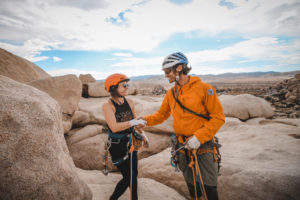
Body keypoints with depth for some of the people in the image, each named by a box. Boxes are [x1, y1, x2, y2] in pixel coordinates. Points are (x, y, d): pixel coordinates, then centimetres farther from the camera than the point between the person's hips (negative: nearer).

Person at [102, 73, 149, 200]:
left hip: (130, 143, 6)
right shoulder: (108, 105, -18)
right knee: (128, 177, 1)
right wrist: (134, 122, -30)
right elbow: (114, 127, -30)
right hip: (117, 146, -5)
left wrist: (143, 135, 9)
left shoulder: (129, 102, -1)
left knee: (134, 174, 16)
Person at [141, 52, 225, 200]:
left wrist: (199, 137, -20)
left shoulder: (204, 88, -13)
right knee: (192, 187, 20)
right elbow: (162, 114, 13)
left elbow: (218, 117, -13)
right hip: (183, 148, 5)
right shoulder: (171, 93, 4)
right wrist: (146, 120, -4)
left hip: (203, 146, -4)